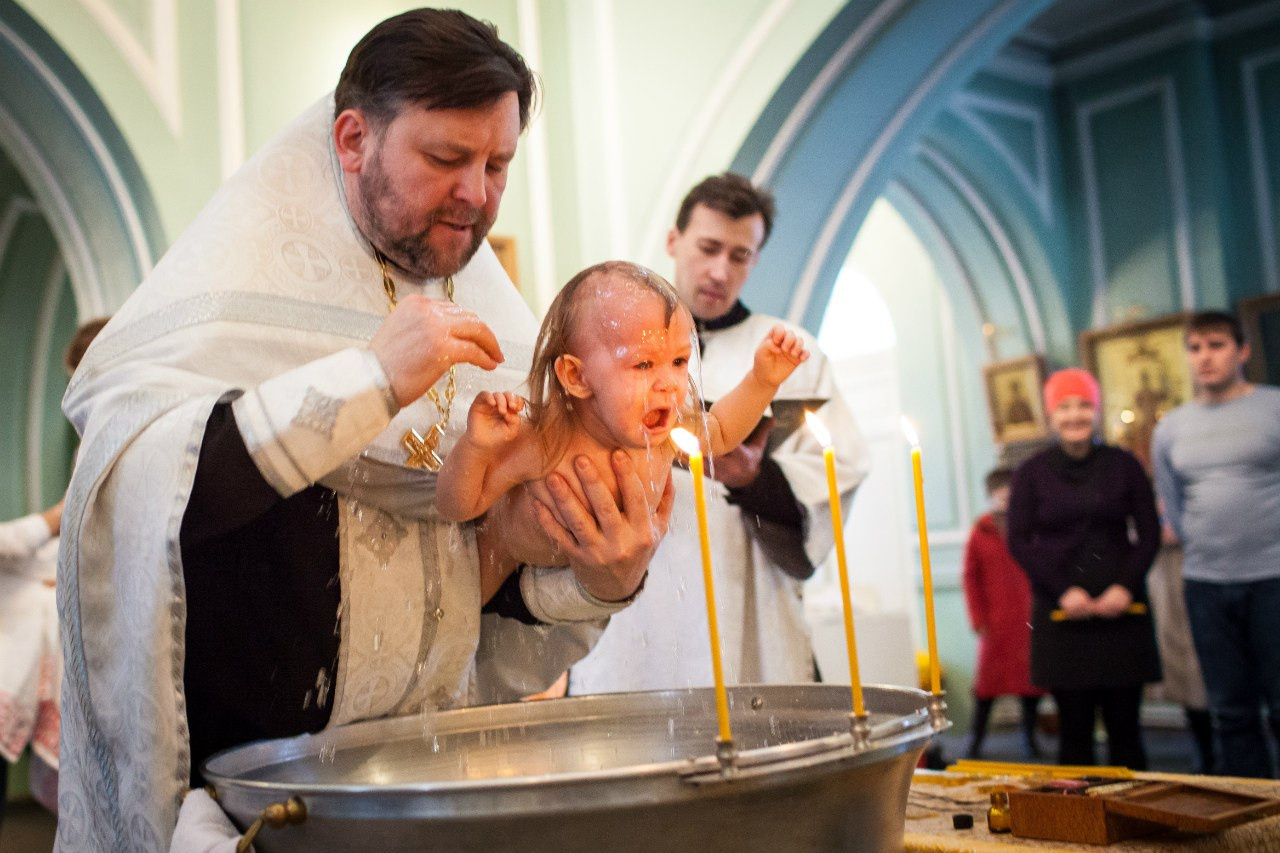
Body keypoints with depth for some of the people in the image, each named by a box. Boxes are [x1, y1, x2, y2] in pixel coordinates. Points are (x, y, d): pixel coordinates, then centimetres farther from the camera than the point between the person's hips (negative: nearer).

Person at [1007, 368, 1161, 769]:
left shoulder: (1123, 465, 7)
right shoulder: (1031, 473, 4)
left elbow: (1149, 532, 7)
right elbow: (1019, 541, 1)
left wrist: (1127, 585, -8)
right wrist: (1063, 590, -11)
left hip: (1121, 610, 1)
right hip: (1061, 613, -1)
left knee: (1124, 724, 3)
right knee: (1074, 726, 0)